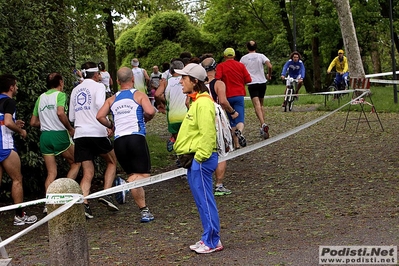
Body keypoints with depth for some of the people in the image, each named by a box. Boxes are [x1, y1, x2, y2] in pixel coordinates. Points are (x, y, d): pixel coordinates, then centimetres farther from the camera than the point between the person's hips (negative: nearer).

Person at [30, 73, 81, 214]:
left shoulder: (40, 98, 16)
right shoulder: (60, 94, -2)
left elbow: (33, 122, 17)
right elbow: (60, 113, -20)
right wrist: (70, 128, -8)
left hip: (44, 136, 5)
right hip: (59, 134, -5)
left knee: (51, 173, 8)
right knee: (76, 163, 13)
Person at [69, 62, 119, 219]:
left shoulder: (75, 90, 19)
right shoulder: (98, 86, 2)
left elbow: (71, 117, 19)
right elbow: (100, 104, -18)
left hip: (80, 134, 5)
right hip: (97, 132, -5)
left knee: (87, 173, 6)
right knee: (112, 162, 17)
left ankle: (83, 205, -11)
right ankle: (106, 194, 1)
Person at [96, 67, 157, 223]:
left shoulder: (112, 99, 17)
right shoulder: (139, 95, 6)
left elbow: (100, 116, 5)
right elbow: (150, 111, -10)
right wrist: (145, 119, 11)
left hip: (119, 140, 4)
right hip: (136, 137, -4)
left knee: (134, 175, 10)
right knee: (143, 174, 0)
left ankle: (144, 211, 6)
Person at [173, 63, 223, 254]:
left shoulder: (203, 103, -15)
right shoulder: (196, 101, 16)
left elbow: (207, 134, -22)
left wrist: (198, 157, -20)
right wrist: (186, 155, 18)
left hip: (201, 159, -10)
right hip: (194, 158, 10)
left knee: (205, 201, -4)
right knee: (201, 200, 14)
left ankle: (213, 242, 4)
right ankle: (208, 238, 21)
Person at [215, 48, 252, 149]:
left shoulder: (220, 66, -1)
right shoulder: (241, 65, 5)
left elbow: (217, 78, -16)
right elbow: (248, 79, 3)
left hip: (227, 96, 0)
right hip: (239, 95, 0)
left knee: (232, 121, 11)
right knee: (240, 119, -5)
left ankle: (236, 144, 10)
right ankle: (239, 131, -38)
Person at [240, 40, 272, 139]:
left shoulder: (243, 58, 3)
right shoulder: (261, 56, 2)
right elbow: (269, 66, -12)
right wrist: (269, 75, 6)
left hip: (252, 84, -2)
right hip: (262, 82, 2)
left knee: (257, 106, -12)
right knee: (261, 105, 16)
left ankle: (263, 124, -33)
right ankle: (263, 128, 16)